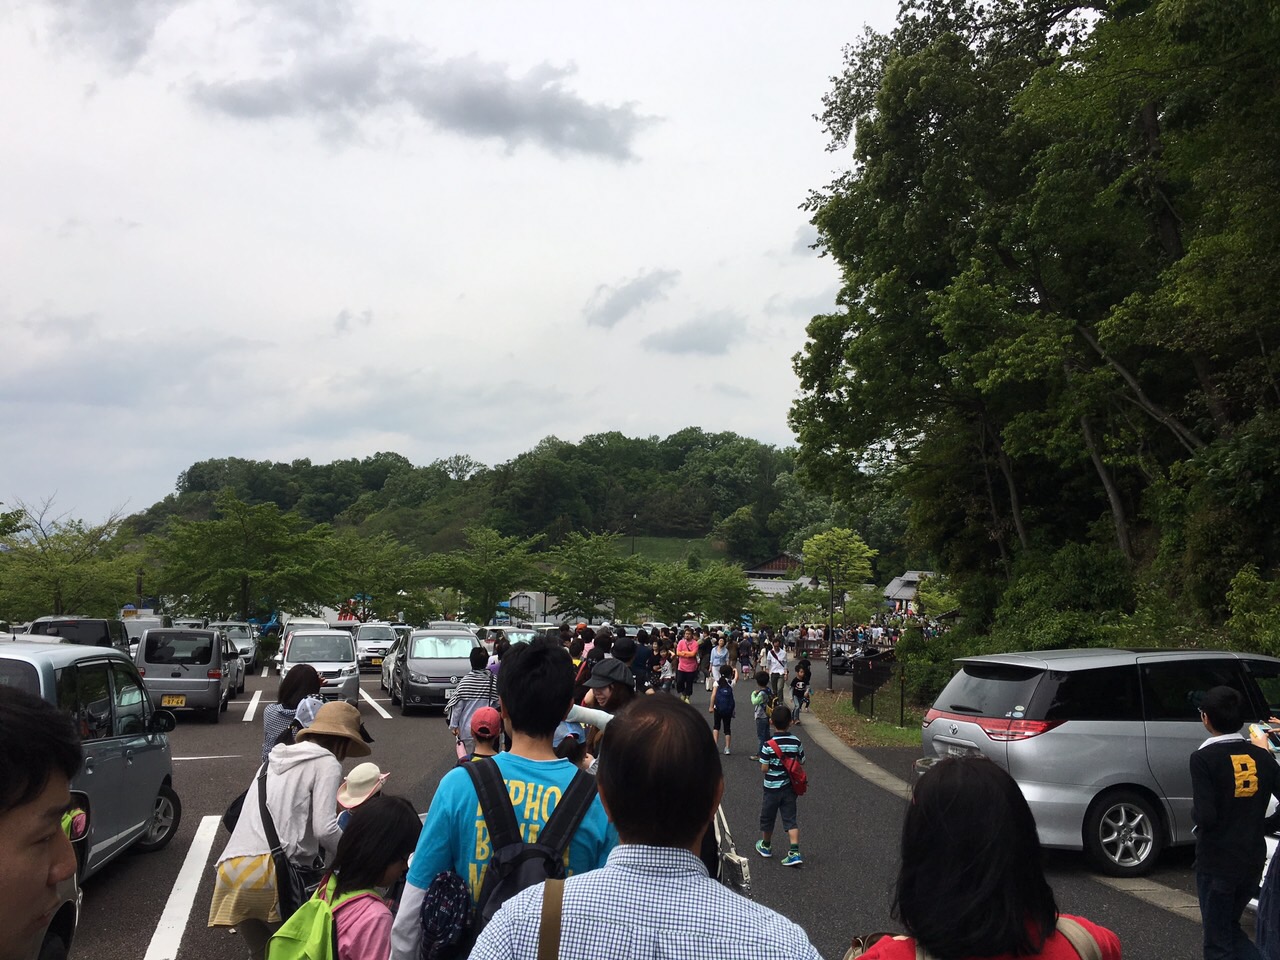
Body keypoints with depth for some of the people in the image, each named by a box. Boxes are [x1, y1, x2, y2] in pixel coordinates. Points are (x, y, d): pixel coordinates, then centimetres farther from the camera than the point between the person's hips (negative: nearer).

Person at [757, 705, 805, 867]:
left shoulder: (768, 745, -19)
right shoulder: (796, 742, -8)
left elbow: (764, 768, -17)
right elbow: (801, 763, 0)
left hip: (772, 787, -3)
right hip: (789, 787, 3)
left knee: (767, 817, 17)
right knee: (790, 819, 7)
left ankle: (766, 846, 35)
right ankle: (795, 852, -4)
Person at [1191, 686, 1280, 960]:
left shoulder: (1204, 758, -17)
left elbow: (1205, 817, -23)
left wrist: (1194, 812, -2)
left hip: (1216, 863, -6)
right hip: (1252, 860, 6)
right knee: (1230, 927, 25)